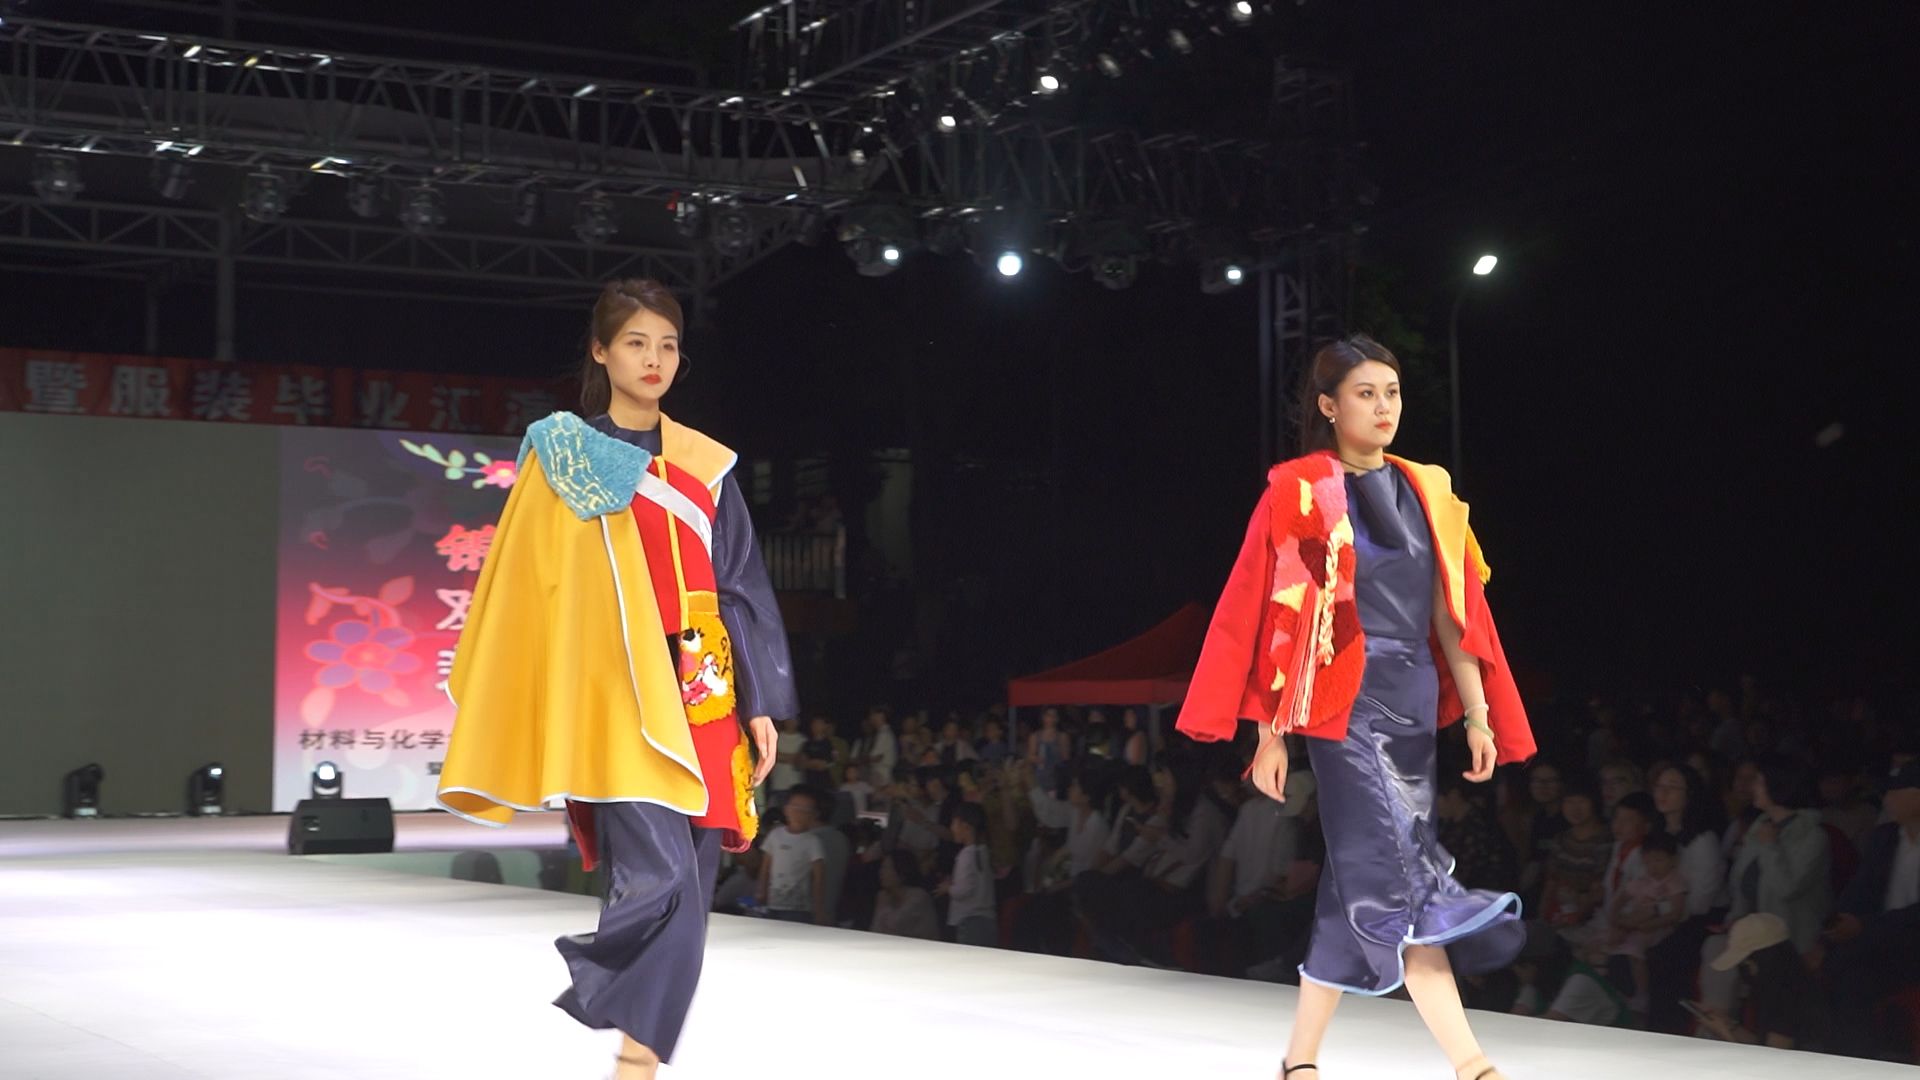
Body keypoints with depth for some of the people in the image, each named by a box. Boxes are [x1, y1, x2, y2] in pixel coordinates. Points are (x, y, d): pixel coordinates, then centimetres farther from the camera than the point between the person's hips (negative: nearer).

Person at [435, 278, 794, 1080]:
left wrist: (760, 706, 4)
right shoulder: (560, 455, 3)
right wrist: (509, 716, -2)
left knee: (687, 889, 2)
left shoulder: (704, 466, 12)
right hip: (612, 695, -4)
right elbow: (521, 588, 2)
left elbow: (742, 589, 11)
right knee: (661, 878, -18)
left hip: (699, 699, 4)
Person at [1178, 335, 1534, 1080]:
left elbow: (1452, 613, 11)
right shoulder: (1301, 493, -3)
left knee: (1360, 885, 7)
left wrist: (1478, 714, 5)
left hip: (1416, 704, 6)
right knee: (1401, 881, -13)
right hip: (1347, 704, -6)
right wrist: (1271, 733, -7)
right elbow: (1276, 621, -4)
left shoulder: (1426, 492, 13)